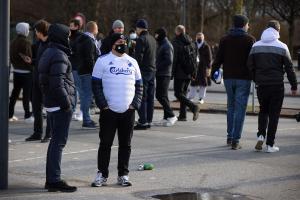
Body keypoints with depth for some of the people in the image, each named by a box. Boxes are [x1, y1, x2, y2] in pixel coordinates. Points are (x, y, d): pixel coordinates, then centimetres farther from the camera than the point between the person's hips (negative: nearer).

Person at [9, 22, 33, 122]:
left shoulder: (13, 42, 8)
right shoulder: (26, 42, -16)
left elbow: (11, 57, 13)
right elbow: (29, 57, -16)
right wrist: (32, 69, -7)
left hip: (16, 71, 8)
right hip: (26, 72, -8)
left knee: (15, 92, 13)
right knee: (27, 93, -3)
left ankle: (10, 114, 14)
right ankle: (27, 116, -2)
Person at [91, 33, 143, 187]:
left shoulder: (132, 62, 11)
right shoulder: (103, 61, -1)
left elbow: (139, 85, 13)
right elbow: (96, 85, -3)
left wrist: (135, 104, 0)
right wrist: (103, 105, -11)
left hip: (128, 111, 3)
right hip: (109, 111, -3)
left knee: (126, 144, 8)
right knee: (105, 143, 2)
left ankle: (123, 174, 16)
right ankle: (102, 174, 10)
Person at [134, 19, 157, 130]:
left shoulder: (141, 39, -13)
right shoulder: (152, 39, 14)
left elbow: (138, 57, -18)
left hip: (143, 71, -8)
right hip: (152, 70, 9)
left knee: (141, 97, -6)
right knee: (150, 97, 10)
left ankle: (143, 122, -8)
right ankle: (149, 121, 15)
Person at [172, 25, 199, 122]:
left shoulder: (176, 42, -9)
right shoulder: (190, 42, 11)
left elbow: (174, 59, -13)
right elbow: (195, 58, 14)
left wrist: (172, 72, -9)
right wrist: (193, 73, 18)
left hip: (180, 73, -7)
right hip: (189, 73, 7)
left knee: (178, 93, -4)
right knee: (183, 93, 14)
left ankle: (193, 106, -22)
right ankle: (182, 115, 13)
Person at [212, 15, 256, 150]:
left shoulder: (225, 39, 7)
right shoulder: (249, 39, -4)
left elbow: (219, 58, 2)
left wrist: (213, 72, 10)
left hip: (228, 77, 4)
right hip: (243, 78, -4)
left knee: (231, 107, 17)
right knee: (240, 108, -2)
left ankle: (230, 137, 18)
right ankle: (235, 141, -4)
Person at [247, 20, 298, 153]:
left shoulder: (256, 46, 5)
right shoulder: (282, 47, -3)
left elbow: (250, 66, 4)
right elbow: (289, 68, -3)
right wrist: (294, 86, 3)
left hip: (261, 85, 3)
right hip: (277, 85, -3)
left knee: (263, 111, 19)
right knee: (274, 114, 3)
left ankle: (261, 135, -1)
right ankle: (270, 144, 2)